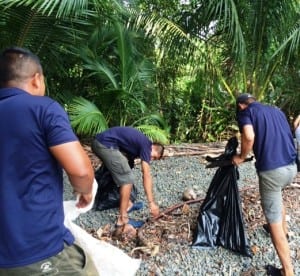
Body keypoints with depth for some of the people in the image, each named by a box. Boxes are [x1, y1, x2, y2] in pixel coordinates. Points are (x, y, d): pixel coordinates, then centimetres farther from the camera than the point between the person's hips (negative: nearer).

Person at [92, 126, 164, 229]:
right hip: (106, 145, -10)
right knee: (127, 178, -5)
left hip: (98, 142, 10)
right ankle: (122, 219, -4)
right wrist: (151, 202, -9)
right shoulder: (146, 145, -4)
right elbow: (146, 175, -10)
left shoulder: (140, 142, 23)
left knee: (123, 175, 24)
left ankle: (127, 204, 32)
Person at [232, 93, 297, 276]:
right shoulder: (277, 110, 21)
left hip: (271, 170, -7)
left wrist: (241, 157, -1)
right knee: (277, 195, 37)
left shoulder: (245, 112, 1)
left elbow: (249, 137, -18)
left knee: (274, 219, 4)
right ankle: (284, 229, 54)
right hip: (291, 166, 7)